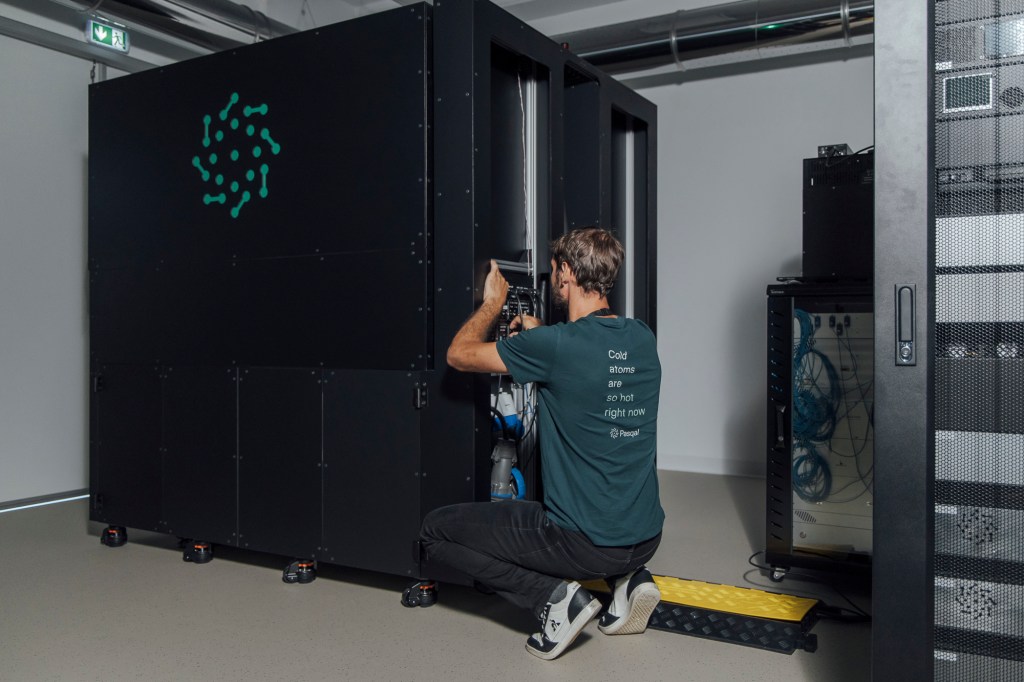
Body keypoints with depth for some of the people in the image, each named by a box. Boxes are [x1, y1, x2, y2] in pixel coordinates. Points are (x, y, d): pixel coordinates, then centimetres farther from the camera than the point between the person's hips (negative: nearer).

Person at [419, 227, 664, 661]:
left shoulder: (555, 345, -19)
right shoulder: (642, 338, 1)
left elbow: (459, 354, -5)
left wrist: (492, 302, 9)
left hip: (584, 543, -7)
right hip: (646, 537, 7)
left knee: (435, 531, 7)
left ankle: (556, 597, -3)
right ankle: (630, 579, 17)